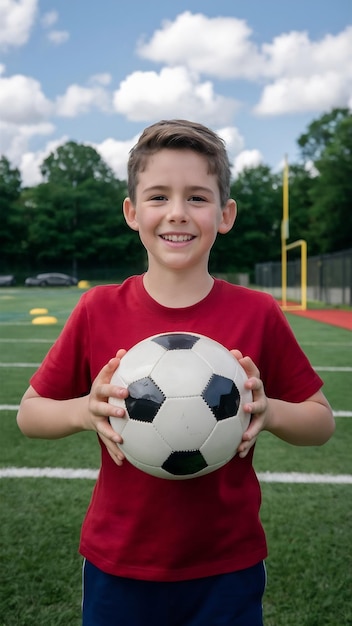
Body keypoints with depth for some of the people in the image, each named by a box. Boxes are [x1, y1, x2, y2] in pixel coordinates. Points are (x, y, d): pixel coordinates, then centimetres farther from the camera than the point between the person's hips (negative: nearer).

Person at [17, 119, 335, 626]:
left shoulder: (258, 315, -9)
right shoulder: (98, 312, -8)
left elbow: (322, 422, 0)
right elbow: (29, 412, 0)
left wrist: (269, 411, -20)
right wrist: (86, 410, -19)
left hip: (227, 571, 0)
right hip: (117, 570, 1)